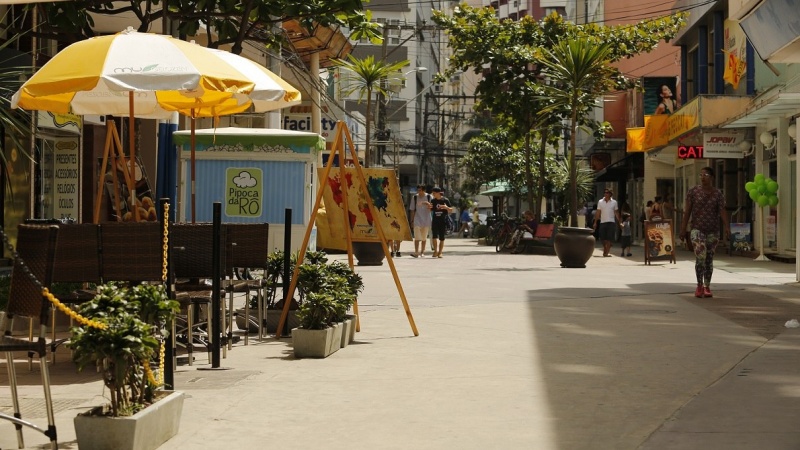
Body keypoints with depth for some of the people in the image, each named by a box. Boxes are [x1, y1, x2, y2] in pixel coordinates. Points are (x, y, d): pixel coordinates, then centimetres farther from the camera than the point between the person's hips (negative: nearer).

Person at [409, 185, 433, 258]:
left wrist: (428, 205, -20)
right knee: (417, 237, -12)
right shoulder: (415, 197, 3)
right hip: (417, 220, 0)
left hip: (426, 220, 0)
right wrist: (412, 220, 4)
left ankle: (422, 252, 20)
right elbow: (412, 210, 7)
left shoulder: (429, 197, -1)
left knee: (424, 237, 9)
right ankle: (416, 252, -18)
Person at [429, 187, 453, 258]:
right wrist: (429, 207, -8)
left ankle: (440, 252, 10)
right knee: (435, 236, -13)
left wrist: (446, 207, -19)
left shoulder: (445, 200, -2)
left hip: (443, 221, -2)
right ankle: (435, 250, -9)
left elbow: (451, 210, 1)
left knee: (442, 237, 2)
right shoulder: (433, 201, 7)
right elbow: (430, 210, 14)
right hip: (435, 221, 2)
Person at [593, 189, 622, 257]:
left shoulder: (614, 202, 5)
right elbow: (598, 213, 8)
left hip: (611, 222, -1)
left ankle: (607, 252, -6)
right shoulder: (600, 202, 7)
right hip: (602, 222, 1)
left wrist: (619, 221, 6)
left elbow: (616, 212, 10)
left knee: (609, 238, -8)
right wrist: (595, 222, 4)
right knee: (603, 238, 2)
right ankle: (605, 250, 20)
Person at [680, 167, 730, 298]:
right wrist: (683, 229, -4)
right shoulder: (693, 192, 0)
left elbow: (722, 211, -7)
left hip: (713, 231, 2)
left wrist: (726, 227, -21)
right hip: (697, 229, -2)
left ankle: (707, 287, 19)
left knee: (709, 259, 8)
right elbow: (687, 211, 0)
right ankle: (699, 285, -1)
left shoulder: (718, 194, 2)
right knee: (700, 257, -16)